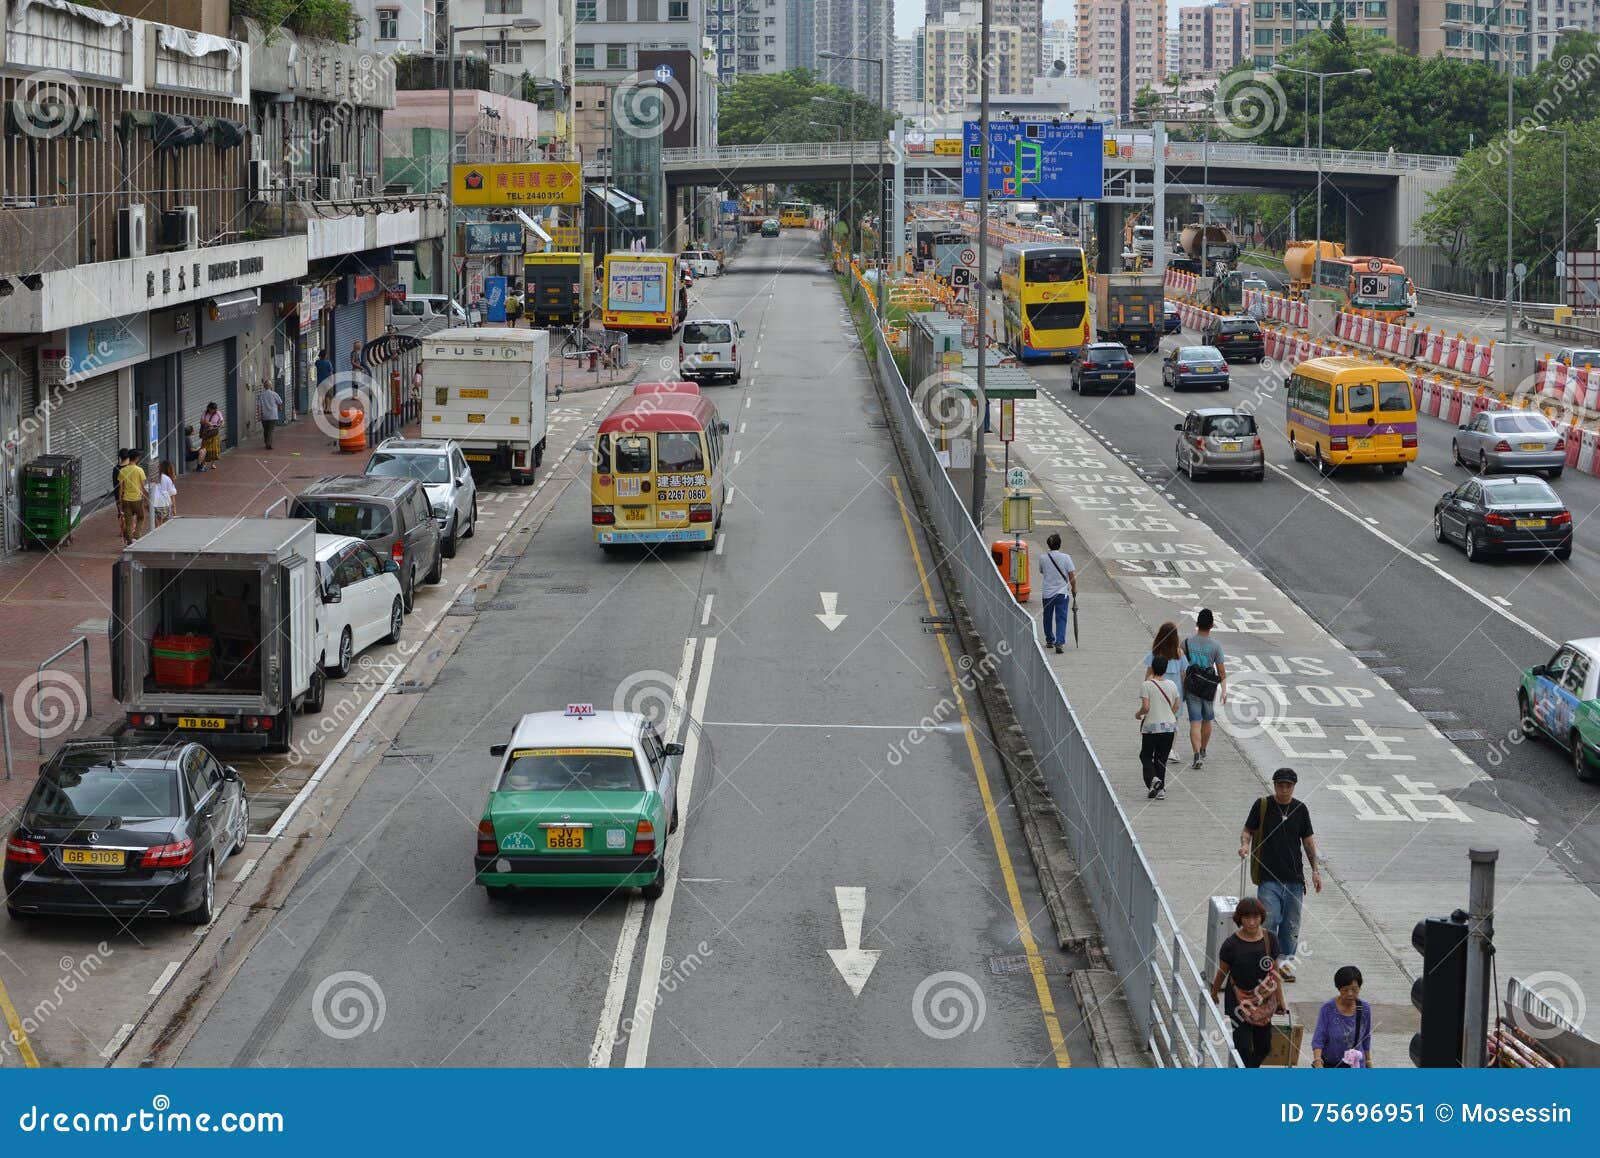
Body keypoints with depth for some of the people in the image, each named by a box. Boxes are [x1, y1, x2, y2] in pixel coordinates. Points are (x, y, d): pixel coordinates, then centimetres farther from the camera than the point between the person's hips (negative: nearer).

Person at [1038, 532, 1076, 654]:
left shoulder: (1043, 558, -3)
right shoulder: (1066, 557, -9)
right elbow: (1072, 576, -7)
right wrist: (1074, 588, 8)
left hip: (1047, 593, 2)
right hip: (1062, 593, -2)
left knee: (1048, 618, 19)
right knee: (1061, 619, -3)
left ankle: (1049, 640, 31)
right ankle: (1059, 643, -16)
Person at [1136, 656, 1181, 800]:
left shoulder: (1146, 685, -11)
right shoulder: (1172, 685, 3)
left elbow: (1145, 707, -17)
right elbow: (1176, 707, 8)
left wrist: (1138, 714, 3)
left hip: (1151, 726, -4)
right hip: (1170, 726, 4)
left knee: (1146, 756, 11)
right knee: (1161, 759, 11)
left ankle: (1153, 779, -13)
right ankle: (1161, 789, 7)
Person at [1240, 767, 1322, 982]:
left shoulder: (1300, 809, 7)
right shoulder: (1262, 805, -1)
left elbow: (1308, 840, 13)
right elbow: (1247, 830, 4)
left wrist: (1315, 870, 10)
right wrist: (1245, 844, -19)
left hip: (1294, 877, 3)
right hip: (1268, 876, -3)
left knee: (1291, 924, 8)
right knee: (1269, 922, -10)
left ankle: (1287, 961, 21)